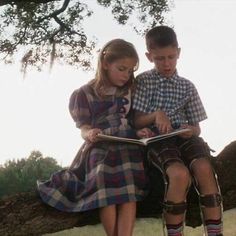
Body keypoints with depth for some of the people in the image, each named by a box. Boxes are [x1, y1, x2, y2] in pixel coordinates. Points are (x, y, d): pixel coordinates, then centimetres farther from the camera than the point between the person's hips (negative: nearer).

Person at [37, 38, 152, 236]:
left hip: (127, 145, 2)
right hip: (100, 147, -2)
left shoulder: (132, 91, 17)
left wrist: (139, 132, -5)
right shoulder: (86, 93, 8)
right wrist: (90, 134, -21)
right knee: (105, 190, -28)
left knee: (129, 190, -24)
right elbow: (84, 128, 3)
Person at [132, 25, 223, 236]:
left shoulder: (187, 87, 13)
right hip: (157, 139, -2)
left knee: (203, 168, -31)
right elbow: (136, 122, 3)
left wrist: (192, 131, -12)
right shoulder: (143, 81, 6)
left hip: (183, 137, 3)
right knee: (180, 174, -34)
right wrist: (156, 115, -17)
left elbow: (197, 127, 12)